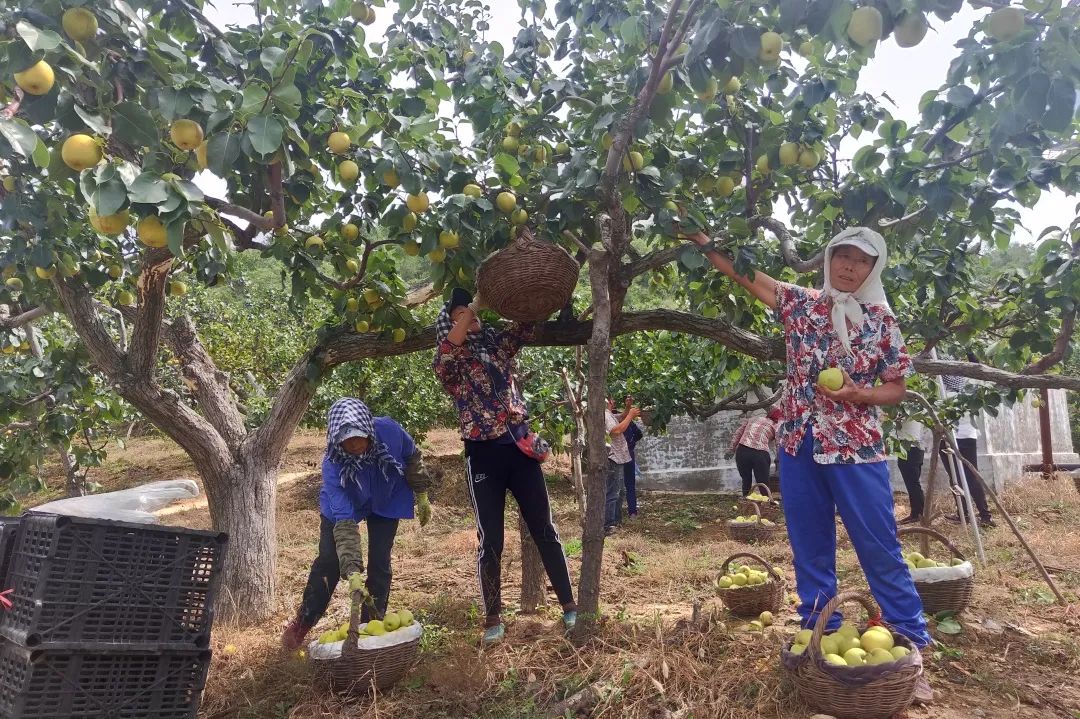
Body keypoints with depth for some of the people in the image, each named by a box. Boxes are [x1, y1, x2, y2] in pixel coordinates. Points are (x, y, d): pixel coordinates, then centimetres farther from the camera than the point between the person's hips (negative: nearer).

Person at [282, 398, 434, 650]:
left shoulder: (389, 431, -36)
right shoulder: (333, 466, -39)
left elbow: (412, 457, -12)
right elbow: (344, 523, -42)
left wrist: (421, 495, -2)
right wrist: (352, 573, -47)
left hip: (385, 502, 2)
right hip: (341, 506, -1)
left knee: (379, 562, -4)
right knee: (328, 561, -4)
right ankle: (303, 622, 17)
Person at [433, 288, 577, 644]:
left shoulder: (499, 343, 12)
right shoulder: (448, 364, 2)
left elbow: (528, 324, 4)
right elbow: (449, 346, -21)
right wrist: (477, 303, -20)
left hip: (520, 448, 3)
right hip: (484, 455, -3)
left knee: (545, 531, 8)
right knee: (490, 541, 3)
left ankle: (569, 606, 19)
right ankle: (493, 619, 18)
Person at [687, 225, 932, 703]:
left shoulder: (881, 320, 3)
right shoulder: (800, 303, 7)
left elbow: (897, 388, 5)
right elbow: (742, 271, 8)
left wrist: (856, 393, -13)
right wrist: (700, 237, 2)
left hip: (856, 448, -2)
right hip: (799, 443, 2)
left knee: (880, 549, 0)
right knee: (810, 549, 10)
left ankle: (912, 648, 13)